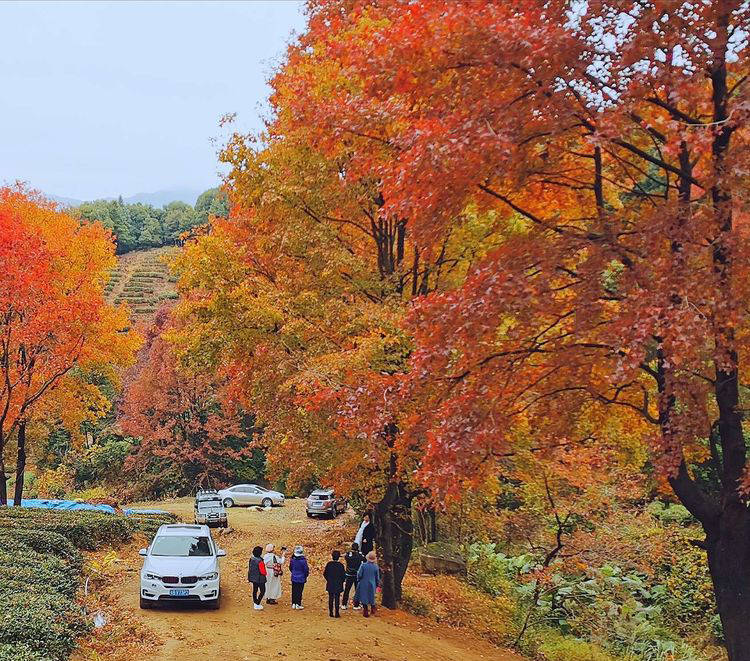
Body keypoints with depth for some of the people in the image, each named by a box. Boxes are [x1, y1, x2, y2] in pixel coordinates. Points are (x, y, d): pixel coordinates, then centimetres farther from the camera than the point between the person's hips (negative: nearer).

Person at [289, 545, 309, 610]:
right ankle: (298, 605, 6)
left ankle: (293, 604, 18)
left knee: (294, 591, 13)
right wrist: (306, 576, 7)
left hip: (294, 578, 4)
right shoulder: (303, 560, -19)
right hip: (301, 578, -4)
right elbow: (306, 569, -11)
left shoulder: (292, 559, -6)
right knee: (299, 591, 4)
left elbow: (290, 568, 9)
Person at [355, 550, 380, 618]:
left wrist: (358, 580, 9)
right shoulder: (376, 567, -9)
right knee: (372, 597, 21)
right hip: (372, 584, 2)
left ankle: (366, 612, 11)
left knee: (364, 598, 8)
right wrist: (378, 584, 16)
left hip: (363, 584, -2)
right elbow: (377, 577, 1)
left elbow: (359, 575, -12)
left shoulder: (363, 565, -16)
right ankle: (373, 609, 30)